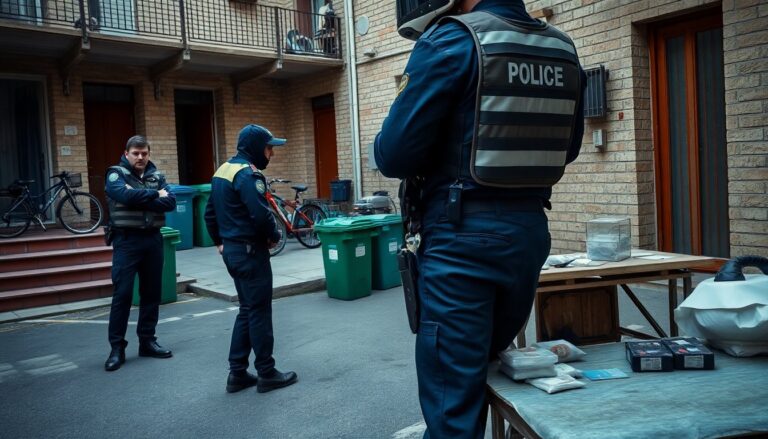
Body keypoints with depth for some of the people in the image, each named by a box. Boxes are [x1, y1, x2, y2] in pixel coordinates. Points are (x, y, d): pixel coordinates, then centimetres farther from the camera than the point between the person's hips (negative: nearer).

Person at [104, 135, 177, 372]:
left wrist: (141, 200, -15)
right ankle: (117, 347, 4)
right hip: (127, 239, -4)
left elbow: (170, 202, -5)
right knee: (122, 294, -5)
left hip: (153, 239, 4)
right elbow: (127, 195, -22)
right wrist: (155, 195, -9)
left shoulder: (156, 176, 11)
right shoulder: (115, 174, -1)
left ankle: (147, 340, 21)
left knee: (152, 292, 9)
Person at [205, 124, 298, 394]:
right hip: (250, 251, -10)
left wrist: (220, 242, 22)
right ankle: (266, 374, 10)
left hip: (232, 250, 10)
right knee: (260, 312, 0)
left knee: (247, 310, 16)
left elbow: (210, 213, 19)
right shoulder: (248, 173, -17)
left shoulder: (223, 171, 13)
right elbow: (261, 214, -26)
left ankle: (237, 373, 20)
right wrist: (274, 236, -9)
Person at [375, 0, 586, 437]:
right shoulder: (564, 49, 8)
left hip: (463, 234, -7)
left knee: (453, 401, 2)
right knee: (486, 365, 23)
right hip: (530, 228, 7)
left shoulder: (451, 39, -11)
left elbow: (394, 153, -14)